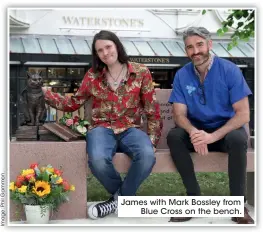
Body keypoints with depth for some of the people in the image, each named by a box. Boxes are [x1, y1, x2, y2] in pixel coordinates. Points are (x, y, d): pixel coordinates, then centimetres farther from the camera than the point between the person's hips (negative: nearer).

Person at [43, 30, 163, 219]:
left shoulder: (141, 72, 2)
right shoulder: (92, 76, 7)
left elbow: (152, 109, 4)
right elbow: (73, 103, 14)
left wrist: (152, 139, -3)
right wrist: (45, 93, 0)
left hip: (130, 129, 0)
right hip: (102, 128, 0)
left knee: (147, 156, -35)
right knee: (98, 160, -35)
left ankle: (120, 198, -6)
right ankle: (125, 196, -1)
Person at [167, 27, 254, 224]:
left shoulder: (229, 70, -13)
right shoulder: (182, 75, -4)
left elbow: (243, 114, -17)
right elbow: (180, 114, -8)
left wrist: (213, 136, -32)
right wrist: (193, 132, -33)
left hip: (225, 129, -2)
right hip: (196, 130, 3)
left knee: (238, 139, -36)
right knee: (173, 136, -27)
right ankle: (195, 198, -17)